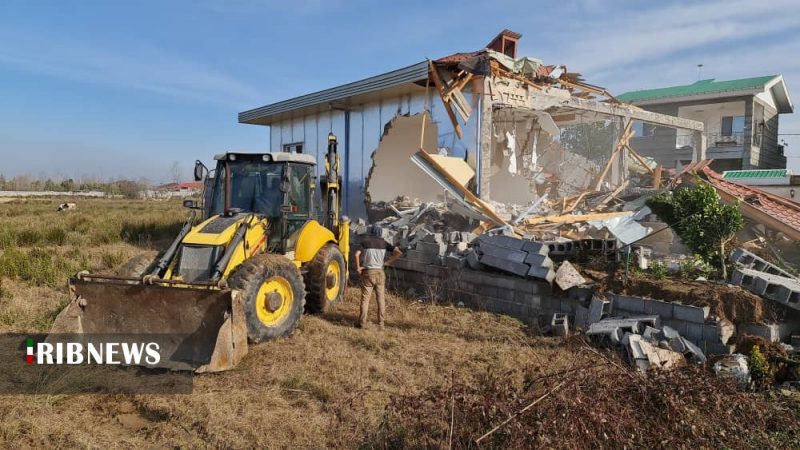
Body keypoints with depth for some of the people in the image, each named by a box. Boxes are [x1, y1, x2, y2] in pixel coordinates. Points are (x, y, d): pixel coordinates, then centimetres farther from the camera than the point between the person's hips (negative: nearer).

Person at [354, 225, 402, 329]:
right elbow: (399, 253, -4)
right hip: (380, 273, 2)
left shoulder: (365, 241, -2)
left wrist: (358, 268, -7)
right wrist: (387, 262, 0)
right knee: (381, 298, 11)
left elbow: (357, 254, -18)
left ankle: (362, 322, 3)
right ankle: (381, 322, 13)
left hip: (368, 272, -2)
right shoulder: (383, 243, 4)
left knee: (365, 298, 4)